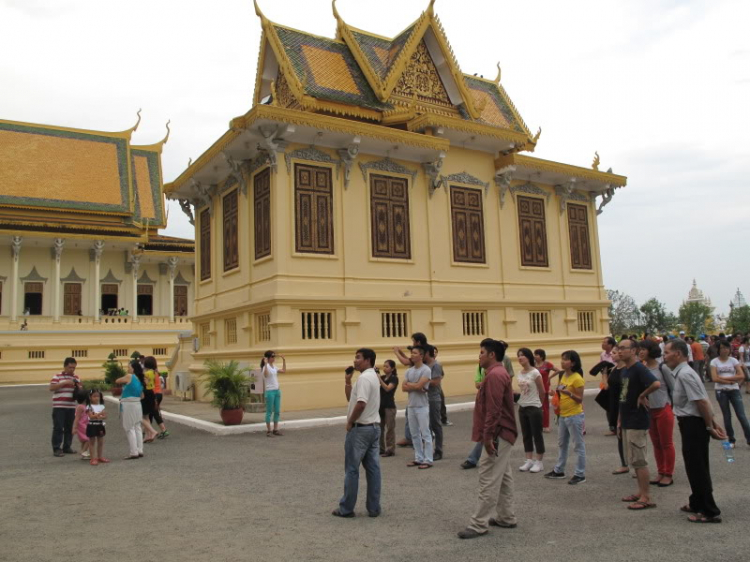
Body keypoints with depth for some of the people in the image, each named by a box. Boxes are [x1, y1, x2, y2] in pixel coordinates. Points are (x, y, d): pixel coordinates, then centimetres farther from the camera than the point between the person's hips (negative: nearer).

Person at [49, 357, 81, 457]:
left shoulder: (76, 378, 13)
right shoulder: (57, 376, -1)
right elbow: (51, 388, -14)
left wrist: (78, 387, -5)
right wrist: (65, 383, -21)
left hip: (71, 407, 5)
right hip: (59, 407, -5)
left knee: (69, 428, 8)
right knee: (58, 428, -4)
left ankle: (67, 447, 19)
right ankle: (56, 449, 1)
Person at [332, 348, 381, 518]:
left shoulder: (364, 378, -17)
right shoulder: (372, 377, 15)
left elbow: (361, 403, -28)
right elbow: (351, 398, 19)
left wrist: (350, 422, -15)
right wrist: (347, 381, 6)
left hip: (360, 428, -9)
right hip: (374, 427, 9)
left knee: (352, 469, 1)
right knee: (373, 468, 8)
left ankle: (346, 508, 9)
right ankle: (374, 508, 12)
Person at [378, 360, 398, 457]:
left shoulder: (394, 378, -7)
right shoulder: (382, 377, 10)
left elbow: (387, 388, -22)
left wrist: (379, 378, -30)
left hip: (389, 406, -6)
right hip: (380, 405, 7)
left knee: (390, 428, -1)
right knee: (379, 428, 10)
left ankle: (390, 450, 5)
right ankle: (381, 448, 19)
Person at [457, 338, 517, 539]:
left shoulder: (495, 375, -19)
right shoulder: (499, 373, 16)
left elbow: (493, 410, -25)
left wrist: (488, 436, -24)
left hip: (498, 436, -11)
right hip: (502, 434, 11)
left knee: (489, 480, -7)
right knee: (502, 477, 16)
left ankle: (478, 524, -3)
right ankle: (506, 518, 24)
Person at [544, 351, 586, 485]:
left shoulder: (577, 379, -17)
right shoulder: (564, 376, 9)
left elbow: (580, 399, -17)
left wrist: (569, 393, -30)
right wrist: (558, 393, 5)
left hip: (574, 416, -9)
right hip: (563, 415, 9)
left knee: (578, 445, 1)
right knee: (562, 444, 17)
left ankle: (580, 474, 9)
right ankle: (559, 470, 28)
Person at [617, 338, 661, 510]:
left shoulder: (639, 368, -16)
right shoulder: (624, 371, 11)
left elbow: (656, 384, -35)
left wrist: (642, 395, -19)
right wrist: (620, 420, 16)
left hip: (637, 422, -9)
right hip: (627, 421, 9)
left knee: (638, 460, -3)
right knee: (634, 459, 15)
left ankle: (646, 498, 4)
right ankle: (641, 492, 25)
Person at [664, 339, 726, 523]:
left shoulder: (684, 374, -20)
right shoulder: (682, 372, 11)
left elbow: (702, 401, -23)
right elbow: (703, 400, 15)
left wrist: (710, 426, -16)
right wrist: (713, 423, 16)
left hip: (693, 424, -10)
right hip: (692, 424, 10)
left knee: (697, 468, 0)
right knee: (696, 467, 21)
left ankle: (710, 512, 9)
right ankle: (697, 503, 35)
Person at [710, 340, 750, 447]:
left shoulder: (733, 360, 2)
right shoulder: (714, 362, -2)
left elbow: (741, 376, -9)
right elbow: (715, 378, -12)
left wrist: (723, 378, -12)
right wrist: (731, 381, -13)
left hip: (734, 391, 0)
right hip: (721, 392, 0)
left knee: (741, 415, -3)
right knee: (727, 416, 8)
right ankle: (731, 440, 18)